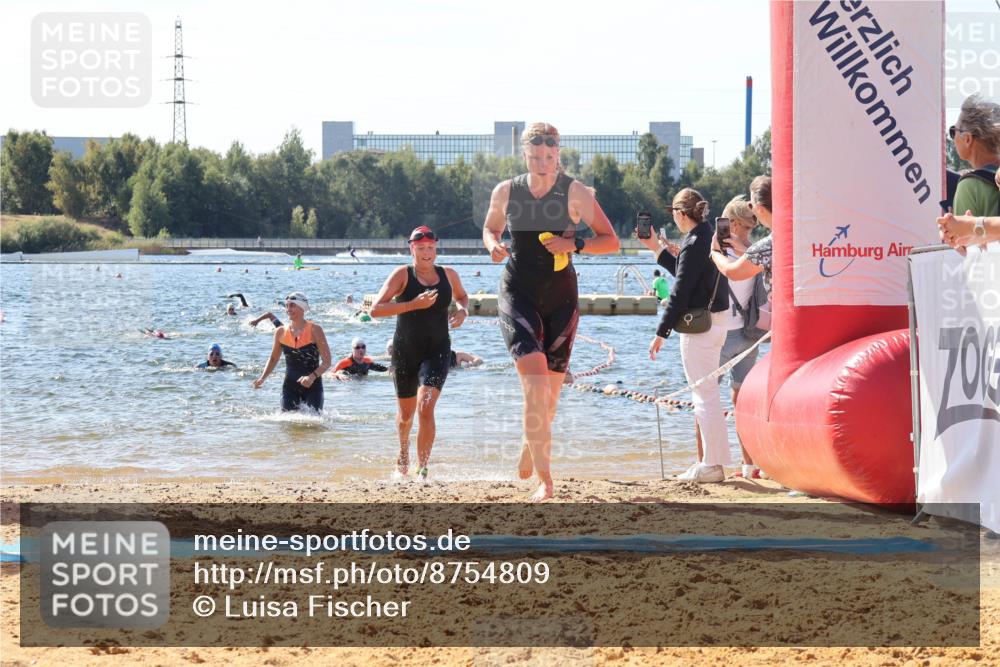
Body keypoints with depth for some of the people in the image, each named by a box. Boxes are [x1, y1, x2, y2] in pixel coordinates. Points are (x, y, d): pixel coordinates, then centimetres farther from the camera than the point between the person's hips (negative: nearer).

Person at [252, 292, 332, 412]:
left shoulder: (314, 330, -8)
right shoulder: (280, 332, 3)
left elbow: (326, 362, -10)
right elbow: (273, 359, 17)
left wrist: (313, 376, -28)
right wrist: (262, 378, 2)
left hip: (312, 386, -3)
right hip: (290, 386, 3)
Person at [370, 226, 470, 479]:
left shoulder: (448, 275, 3)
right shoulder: (403, 275, -8)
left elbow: (462, 296, 25)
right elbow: (376, 309, -18)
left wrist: (463, 310, 1)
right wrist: (414, 304, -27)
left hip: (437, 351, 0)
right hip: (405, 352, 0)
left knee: (425, 408, -19)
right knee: (406, 413, 15)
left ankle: (422, 468, -13)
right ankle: (404, 452, 47)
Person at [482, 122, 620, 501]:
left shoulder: (575, 193, -3)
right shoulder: (506, 193, 2)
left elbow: (611, 241, -1)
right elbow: (490, 228, 21)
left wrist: (574, 245, -18)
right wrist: (493, 244, -3)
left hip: (561, 298, 1)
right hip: (518, 294, -1)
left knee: (549, 391, 6)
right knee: (535, 377, -21)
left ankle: (530, 445, 40)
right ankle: (544, 478, -24)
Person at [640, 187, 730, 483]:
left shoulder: (693, 244, -17)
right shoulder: (711, 238, 11)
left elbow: (679, 293, -18)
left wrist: (661, 333, -15)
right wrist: (658, 249, 26)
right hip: (717, 321, 10)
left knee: (705, 394, -6)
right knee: (708, 393, 16)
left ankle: (712, 465, -4)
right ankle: (711, 461, 22)